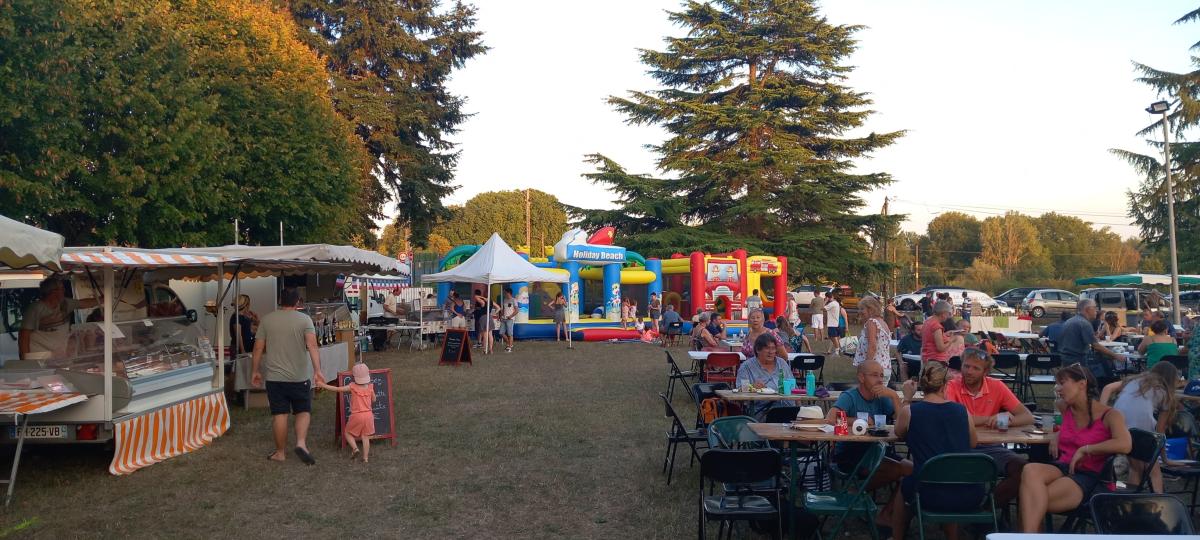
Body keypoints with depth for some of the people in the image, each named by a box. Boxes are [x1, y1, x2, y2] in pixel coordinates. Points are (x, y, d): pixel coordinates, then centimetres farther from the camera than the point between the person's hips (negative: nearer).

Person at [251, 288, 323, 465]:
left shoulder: (267, 319, 2)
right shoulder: (304, 319, -5)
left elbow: (258, 348, 3)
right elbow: (312, 346, -17)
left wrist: (254, 371, 14)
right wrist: (317, 370, -22)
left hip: (274, 377, 2)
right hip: (299, 377, -1)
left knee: (279, 414, 7)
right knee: (303, 411, 11)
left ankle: (280, 452, 14)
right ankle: (301, 442, -8)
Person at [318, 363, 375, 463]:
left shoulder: (353, 387, -10)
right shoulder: (370, 387, 0)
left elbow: (337, 389, -7)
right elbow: (373, 400, 11)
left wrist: (323, 385, -1)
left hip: (356, 416, -3)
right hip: (368, 414, 3)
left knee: (347, 432, 18)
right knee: (365, 437, 10)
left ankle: (355, 448, -2)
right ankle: (366, 457, 8)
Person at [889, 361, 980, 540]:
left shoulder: (909, 411, -6)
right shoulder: (962, 410, 0)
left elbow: (899, 433, 16)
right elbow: (972, 443, 16)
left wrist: (907, 397, 20)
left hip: (930, 497, -2)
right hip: (969, 498, 2)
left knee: (903, 486, 32)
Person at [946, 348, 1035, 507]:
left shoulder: (997, 387, 5)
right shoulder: (953, 387, -3)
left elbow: (1028, 417, 2)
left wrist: (1006, 421, -19)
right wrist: (991, 419, -18)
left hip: (990, 447, 3)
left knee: (1024, 469, -24)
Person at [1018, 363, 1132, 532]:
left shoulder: (1109, 415, -3)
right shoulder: (1065, 408, 15)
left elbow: (1125, 445, -24)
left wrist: (1084, 449, -16)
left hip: (1089, 476, -5)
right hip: (1062, 468, 5)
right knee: (1030, 471, -35)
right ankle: (1029, 533, -42)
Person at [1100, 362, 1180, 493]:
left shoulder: (1135, 379, 32)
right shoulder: (1165, 393, 25)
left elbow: (1108, 388, 15)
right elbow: (1160, 429, 27)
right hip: (1141, 421, -3)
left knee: (1135, 466, 22)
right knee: (1153, 468, 17)